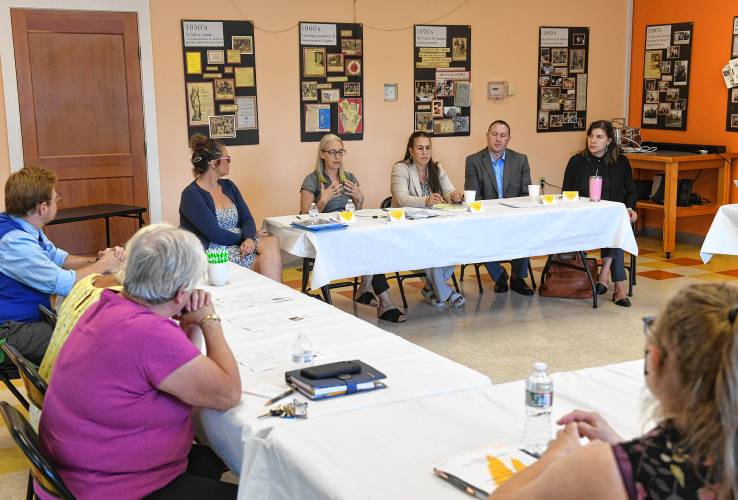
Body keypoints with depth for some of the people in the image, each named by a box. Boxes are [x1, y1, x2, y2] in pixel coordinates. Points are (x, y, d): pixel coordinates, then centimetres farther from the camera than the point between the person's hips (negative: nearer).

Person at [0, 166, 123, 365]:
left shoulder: (25, 228, 6)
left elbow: (57, 257, 19)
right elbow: (64, 283, -25)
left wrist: (95, 260, 1)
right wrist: (102, 265, -8)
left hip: (34, 317, 10)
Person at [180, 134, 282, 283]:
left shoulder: (228, 186, 17)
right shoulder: (191, 195, -7)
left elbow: (247, 219, 9)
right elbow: (215, 234, -14)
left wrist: (250, 238, -13)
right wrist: (248, 237, -6)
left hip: (241, 243, 7)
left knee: (271, 242, -25)